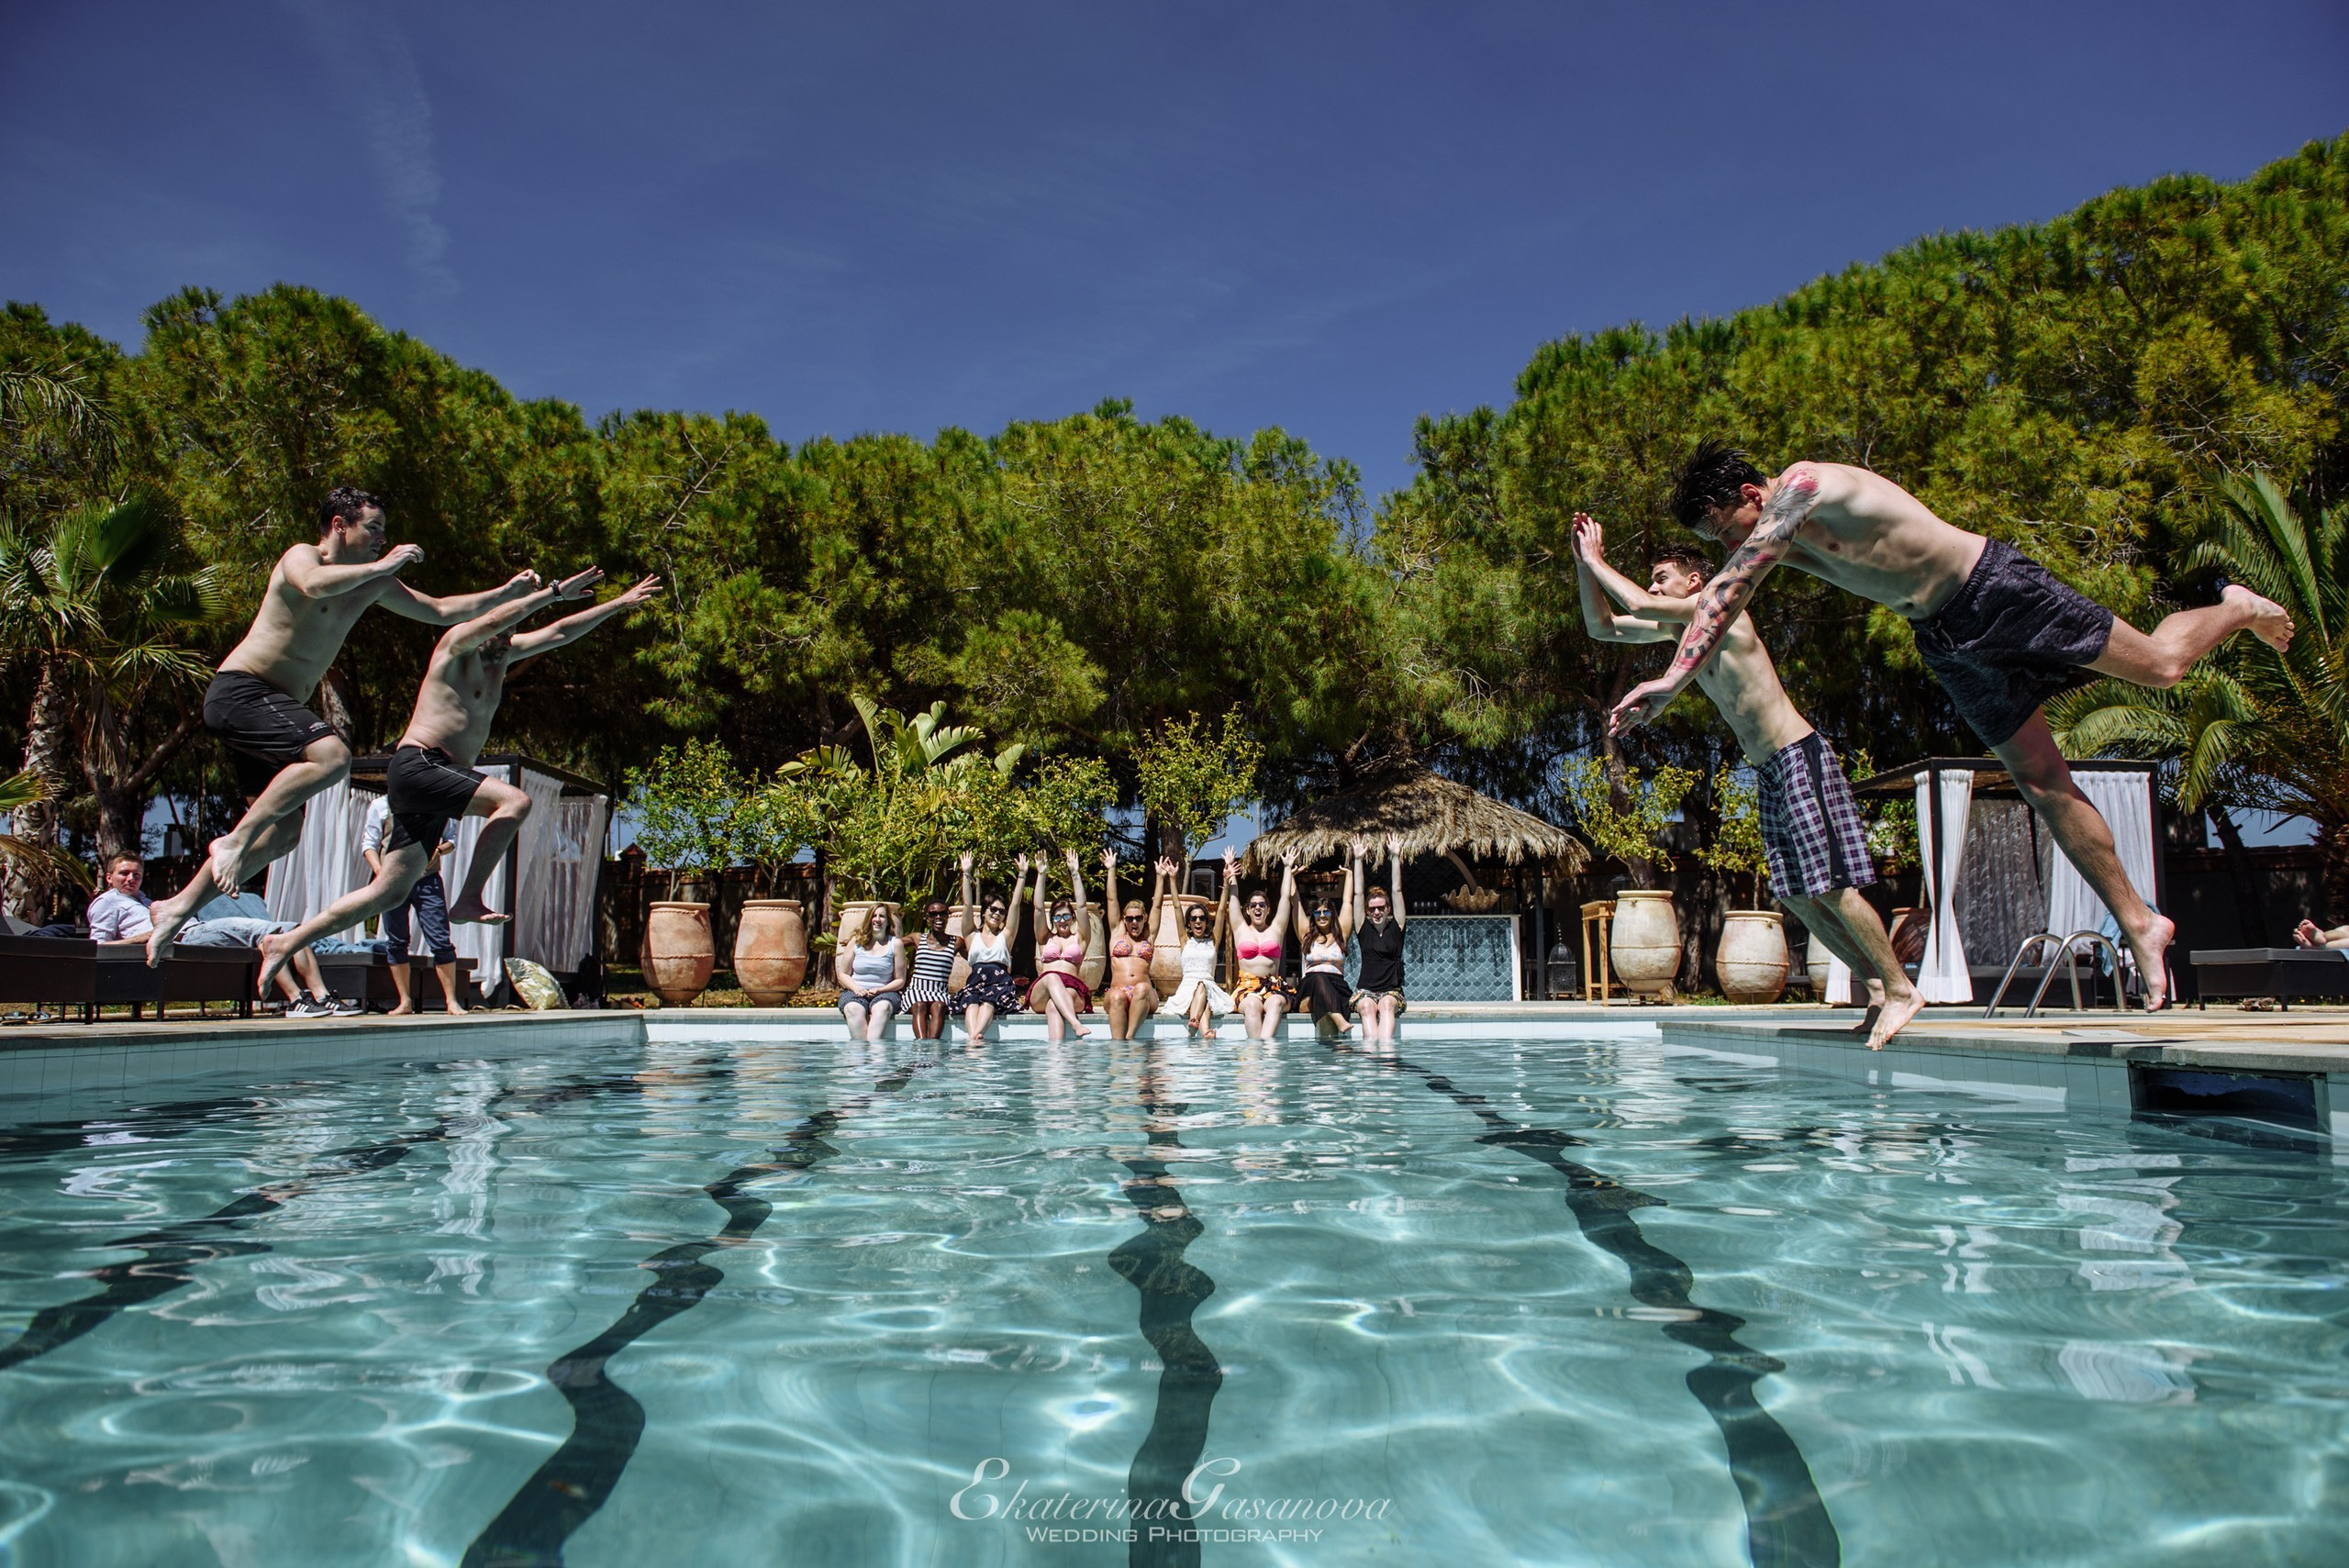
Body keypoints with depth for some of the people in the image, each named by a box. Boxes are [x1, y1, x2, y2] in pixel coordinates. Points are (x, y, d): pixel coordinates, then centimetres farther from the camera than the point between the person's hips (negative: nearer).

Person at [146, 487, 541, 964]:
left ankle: (180, 907, 13)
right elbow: (313, 584, -32)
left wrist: (509, 593, 13)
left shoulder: (371, 585, 16)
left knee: (284, 834, 5)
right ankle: (235, 839, -22)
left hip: (268, 709, 9)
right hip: (240, 690, -9)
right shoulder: (302, 556, -6)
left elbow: (442, 611, 21)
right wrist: (382, 565, -21)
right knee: (331, 755, -31)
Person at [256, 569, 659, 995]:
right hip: (416, 766, -9)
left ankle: (284, 942, 12)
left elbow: (561, 633, 24)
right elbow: (496, 619, -21)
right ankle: (468, 899, -23)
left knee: (391, 892, 6)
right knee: (515, 801, -25)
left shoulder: (503, 656, 21)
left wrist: (620, 603, 24)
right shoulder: (456, 644, -1)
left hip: (435, 784, 9)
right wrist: (554, 591, -21)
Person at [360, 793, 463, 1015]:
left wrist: (440, 850, -7)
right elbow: (368, 843, 6)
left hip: (428, 879, -1)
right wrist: (379, 870, -11)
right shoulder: (381, 805, 9)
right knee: (396, 943, 5)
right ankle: (405, 1002, 15)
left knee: (440, 940, -7)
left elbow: (451, 840, 16)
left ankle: (452, 1001, -2)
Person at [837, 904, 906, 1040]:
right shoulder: (856, 941, 11)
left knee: (883, 1007, -36)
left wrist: (879, 990, -11)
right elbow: (843, 974, 12)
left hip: (884, 992, -1)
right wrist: (856, 988, -9)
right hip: (855, 991, 1)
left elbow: (900, 980, 7)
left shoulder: (896, 944, 7)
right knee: (853, 1008, -35)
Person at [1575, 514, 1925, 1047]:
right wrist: (1584, 564, 7)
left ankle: (1901, 988, 0)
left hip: (1799, 758, -9)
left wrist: (1597, 561, -10)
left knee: (1830, 887, -10)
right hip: (1768, 771, 9)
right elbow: (1602, 627, 17)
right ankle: (1876, 984, 17)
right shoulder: (1678, 629, 14)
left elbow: (1641, 606, -24)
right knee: (1797, 895, 8)